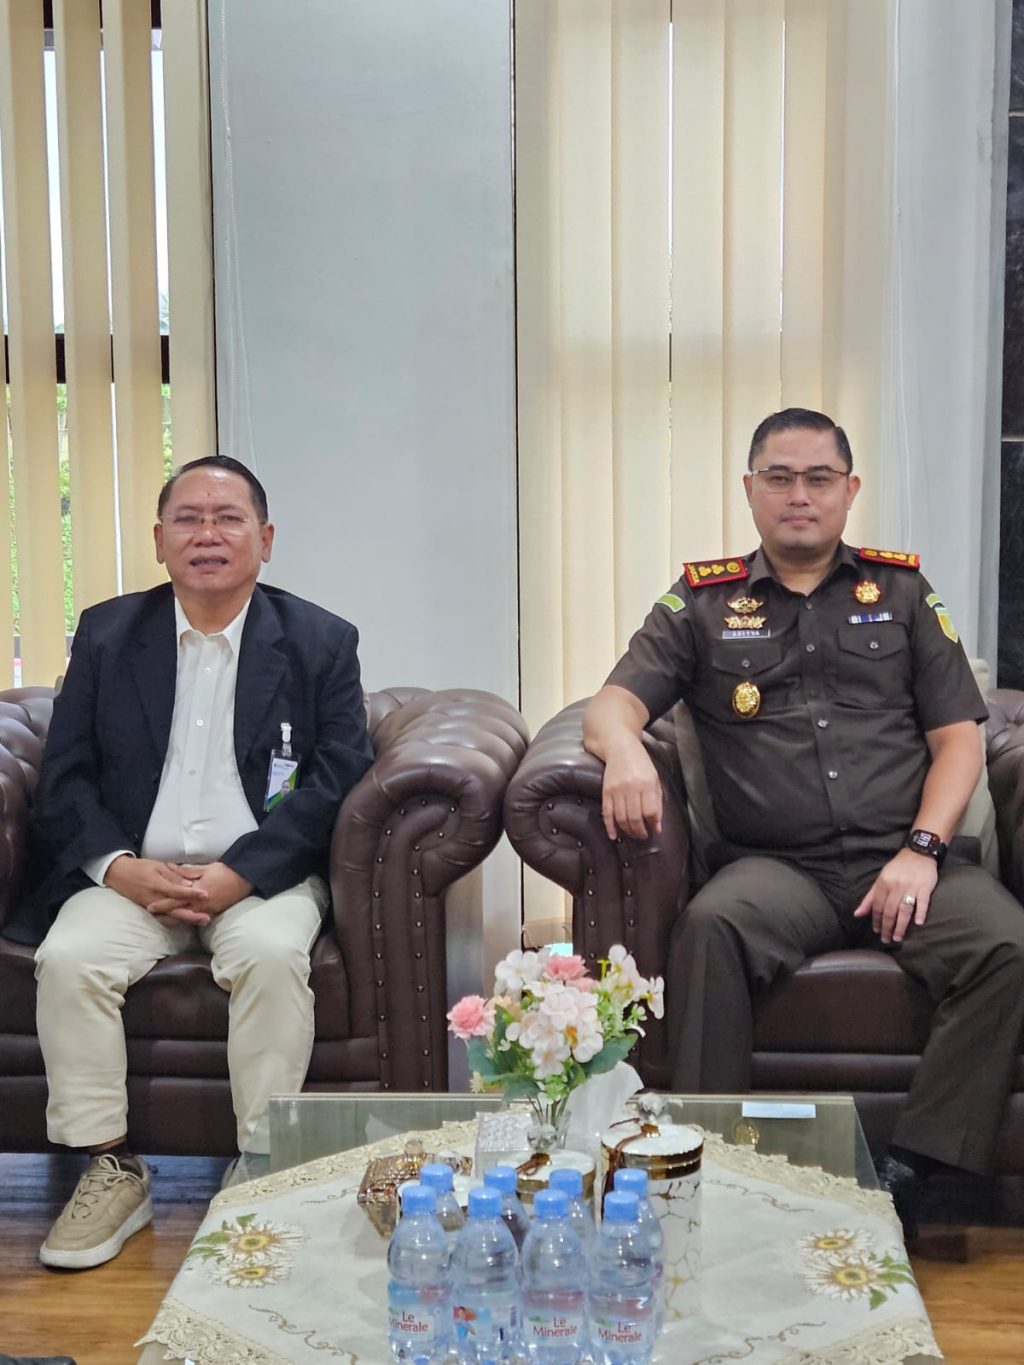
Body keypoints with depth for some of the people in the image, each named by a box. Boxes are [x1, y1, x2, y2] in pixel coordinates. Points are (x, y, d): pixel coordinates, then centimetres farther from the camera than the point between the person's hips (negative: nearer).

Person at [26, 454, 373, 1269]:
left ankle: (263, 1167, -17)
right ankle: (111, 1171, -11)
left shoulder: (321, 642, 3)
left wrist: (235, 876, -17)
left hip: (260, 874, -2)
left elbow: (337, 777, -5)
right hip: (131, 873, 2)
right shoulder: (107, 634, 9)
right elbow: (65, 777, 6)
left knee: (272, 955, -32)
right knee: (69, 958, -25)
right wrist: (121, 867, -13)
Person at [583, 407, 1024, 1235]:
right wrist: (626, 753, -19)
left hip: (901, 858, 1)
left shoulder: (902, 592, 18)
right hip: (776, 866, -1)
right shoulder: (702, 605, 16)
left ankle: (909, 1174, -19)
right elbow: (612, 706, 7)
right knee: (711, 926, -35)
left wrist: (922, 849, -4)